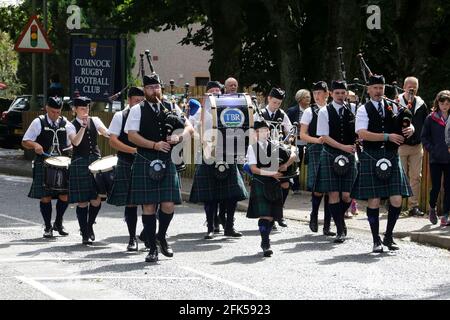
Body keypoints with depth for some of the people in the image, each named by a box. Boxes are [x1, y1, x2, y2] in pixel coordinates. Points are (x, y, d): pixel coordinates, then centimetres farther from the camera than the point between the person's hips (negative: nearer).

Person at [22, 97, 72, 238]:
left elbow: (69, 144, 17)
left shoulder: (65, 123, 9)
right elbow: (25, 141, 0)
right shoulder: (38, 123, 0)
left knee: (64, 195, -1)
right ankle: (48, 227, 12)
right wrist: (35, 145, -20)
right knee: (45, 197, -1)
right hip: (44, 165, -3)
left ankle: (58, 223, 21)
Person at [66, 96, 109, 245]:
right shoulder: (71, 126, -1)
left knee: (97, 199, -2)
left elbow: (107, 133, -5)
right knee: (82, 201, -1)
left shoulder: (94, 121, 9)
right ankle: (85, 234, 7)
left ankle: (90, 225, 24)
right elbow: (76, 142, -17)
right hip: (80, 164, -3)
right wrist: (84, 126, -25)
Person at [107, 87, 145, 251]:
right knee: (130, 203, 3)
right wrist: (133, 150, -17)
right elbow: (112, 140, -5)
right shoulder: (120, 117, 3)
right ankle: (132, 239, 12)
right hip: (127, 164, -1)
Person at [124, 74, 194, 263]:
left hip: (167, 162, 2)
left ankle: (161, 237, 23)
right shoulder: (137, 110, 2)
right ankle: (152, 248, 9)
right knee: (149, 206, -1)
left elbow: (189, 127, 9)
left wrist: (179, 137, -12)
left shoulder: (170, 108, 11)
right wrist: (154, 145, -15)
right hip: (145, 163, -2)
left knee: (168, 205, -4)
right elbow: (132, 135, -7)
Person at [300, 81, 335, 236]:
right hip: (315, 151, -3)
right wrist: (317, 140, -13)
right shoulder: (310, 111, 6)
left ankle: (327, 225, 5)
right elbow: (302, 135, 3)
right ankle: (314, 216, 13)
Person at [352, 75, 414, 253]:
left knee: (397, 201, -3)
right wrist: (388, 136, -18)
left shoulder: (392, 108, 12)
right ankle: (376, 240, 10)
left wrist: (410, 129, -10)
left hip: (392, 158, 3)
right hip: (371, 159, -3)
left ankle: (389, 237, 15)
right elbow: (362, 133, -13)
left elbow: (405, 126, 16)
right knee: (374, 201, -1)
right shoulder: (364, 110, 0)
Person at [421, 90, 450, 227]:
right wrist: (431, 149, -6)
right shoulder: (431, 119, 2)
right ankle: (432, 208, 27)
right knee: (436, 186, 0)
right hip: (435, 159, -1)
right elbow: (424, 137, 5)